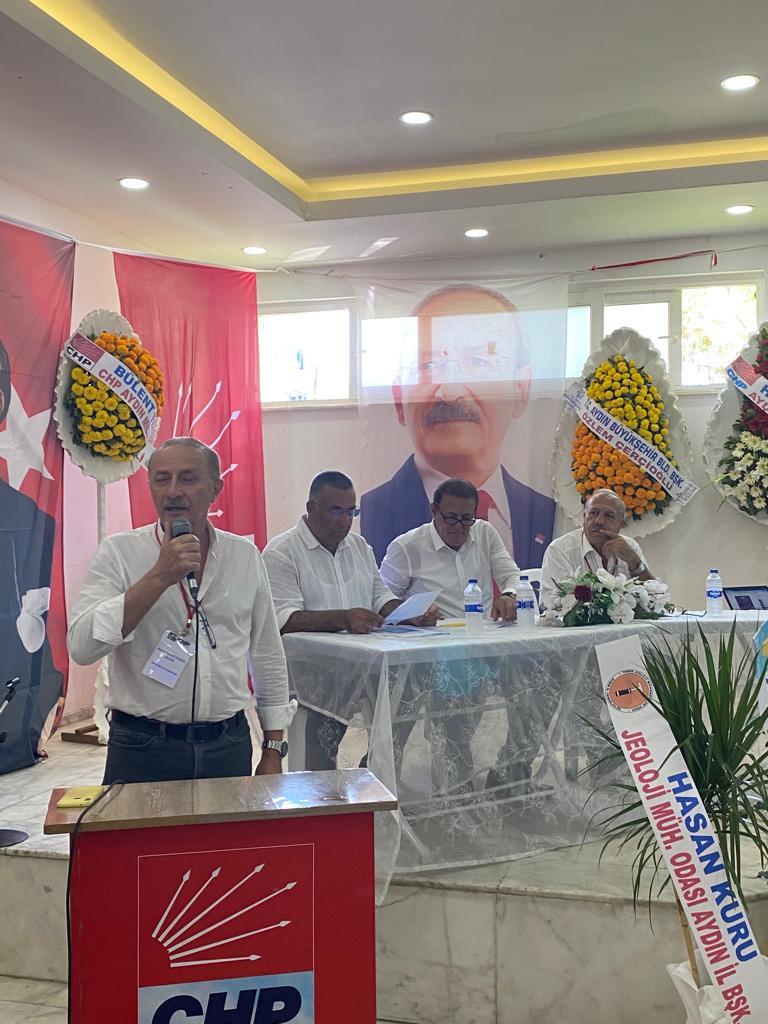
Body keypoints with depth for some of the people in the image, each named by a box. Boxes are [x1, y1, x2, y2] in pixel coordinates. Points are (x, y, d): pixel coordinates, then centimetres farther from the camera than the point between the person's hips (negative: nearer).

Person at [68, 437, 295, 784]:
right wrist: (159, 577, -22)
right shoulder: (119, 552, -4)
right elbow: (82, 646, -18)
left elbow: (268, 657, 10)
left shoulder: (245, 555, 4)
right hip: (142, 753, -2)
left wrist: (273, 751, 8)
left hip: (229, 747, 3)